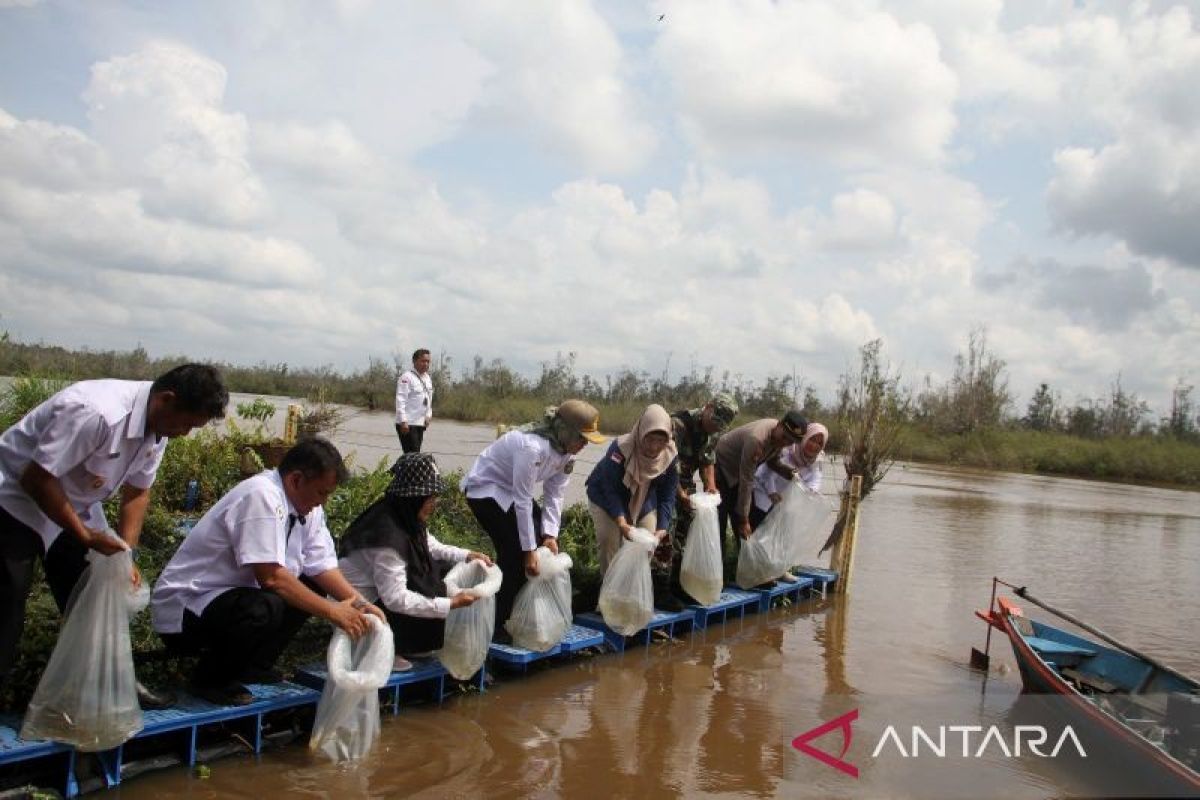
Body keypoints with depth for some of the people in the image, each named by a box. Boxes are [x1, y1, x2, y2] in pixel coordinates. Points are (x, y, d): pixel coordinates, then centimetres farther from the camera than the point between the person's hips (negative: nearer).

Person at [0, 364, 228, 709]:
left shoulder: (158, 426, -9)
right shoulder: (96, 412, -37)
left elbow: (136, 492, 2)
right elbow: (36, 479, -31)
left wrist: (126, 553, -8)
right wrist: (87, 537, -26)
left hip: (73, 503, 8)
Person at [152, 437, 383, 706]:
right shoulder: (262, 496, -25)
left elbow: (321, 566, 1)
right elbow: (271, 577, -31)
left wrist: (358, 604, -14)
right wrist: (333, 612, -25)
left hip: (233, 593, 9)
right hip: (183, 610, -9)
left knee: (312, 586, 3)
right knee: (267, 608, -33)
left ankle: (252, 665, 10)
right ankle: (211, 677, -7)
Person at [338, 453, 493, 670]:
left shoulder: (406, 517, -6)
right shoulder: (388, 535, -33)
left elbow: (430, 547, 14)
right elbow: (395, 599, -34)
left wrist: (467, 555, 0)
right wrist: (450, 604, -32)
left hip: (384, 588, 9)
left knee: (439, 572, 2)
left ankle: (405, 645, 11)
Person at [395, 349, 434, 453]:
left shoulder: (428, 378, 14)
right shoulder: (407, 377, -12)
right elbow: (400, 400, -16)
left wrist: (428, 416, 11)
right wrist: (403, 421, -21)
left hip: (421, 423, 8)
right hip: (407, 424, -8)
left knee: (416, 453, 12)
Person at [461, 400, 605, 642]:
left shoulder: (566, 452, -9)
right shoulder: (532, 447, -36)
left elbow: (554, 494, -5)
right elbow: (523, 502, -32)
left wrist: (550, 534, -14)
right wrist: (528, 550, -27)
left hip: (511, 489, 9)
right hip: (485, 488, -9)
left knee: (544, 544, 1)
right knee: (514, 552, -16)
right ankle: (497, 626, -6)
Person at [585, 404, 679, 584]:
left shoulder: (671, 455, -24)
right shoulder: (620, 449, -37)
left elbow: (667, 496, -13)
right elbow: (609, 490, -29)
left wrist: (662, 528, -21)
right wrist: (621, 522, -39)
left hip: (644, 502, 4)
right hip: (606, 499, -4)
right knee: (610, 541, -16)